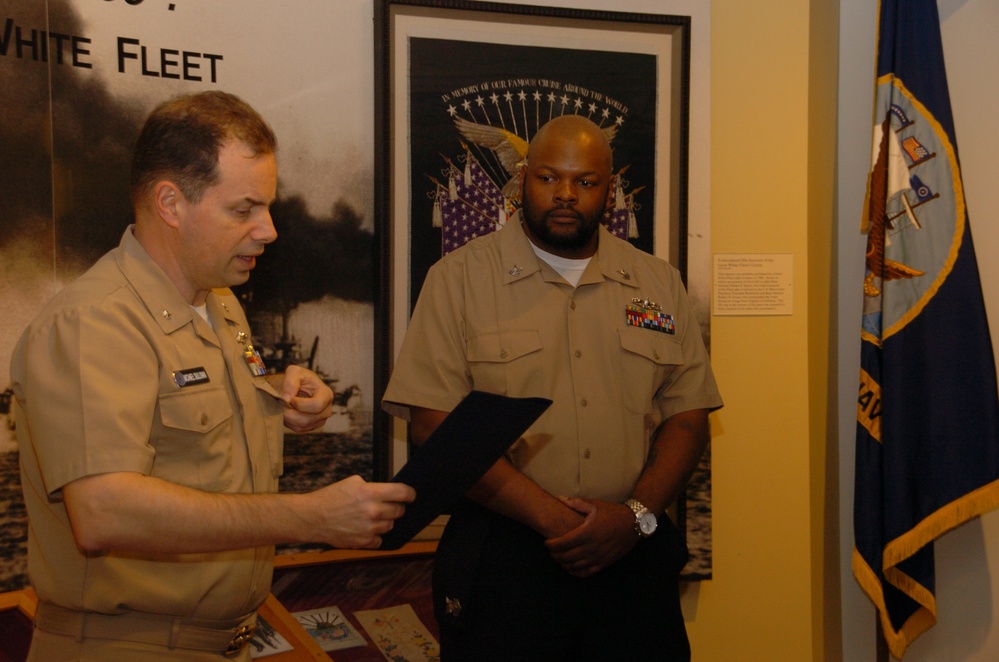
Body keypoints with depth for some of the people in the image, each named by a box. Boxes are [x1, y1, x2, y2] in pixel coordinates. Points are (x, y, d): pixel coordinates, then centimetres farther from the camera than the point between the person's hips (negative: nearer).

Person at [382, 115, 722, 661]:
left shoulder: (658, 284, 10)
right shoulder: (459, 278, -2)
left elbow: (687, 417, 7)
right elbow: (433, 425, -10)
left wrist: (637, 514, -10)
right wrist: (551, 517, -16)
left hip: (634, 556, 3)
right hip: (501, 558, -3)